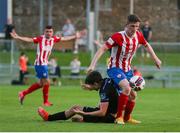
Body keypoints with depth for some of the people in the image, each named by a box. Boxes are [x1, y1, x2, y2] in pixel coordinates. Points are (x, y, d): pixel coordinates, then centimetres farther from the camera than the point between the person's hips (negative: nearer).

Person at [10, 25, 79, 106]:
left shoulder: (53, 39, 6)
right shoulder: (41, 38, -12)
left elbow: (64, 39, 18)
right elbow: (29, 40, -21)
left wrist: (75, 36, 22)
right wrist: (18, 37, -33)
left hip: (44, 64, 8)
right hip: (40, 64, -8)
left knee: (41, 83, 15)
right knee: (46, 82, -5)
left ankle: (23, 93, 25)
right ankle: (46, 102, 8)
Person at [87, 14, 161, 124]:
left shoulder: (138, 35, -6)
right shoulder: (118, 36, -24)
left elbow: (147, 45, 17)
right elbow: (102, 49, -26)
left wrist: (155, 59, 20)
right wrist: (93, 65, -34)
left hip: (127, 69, 7)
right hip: (115, 68, -7)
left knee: (132, 95, 11)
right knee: (127, 88, -29)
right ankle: (119, 117, -19)